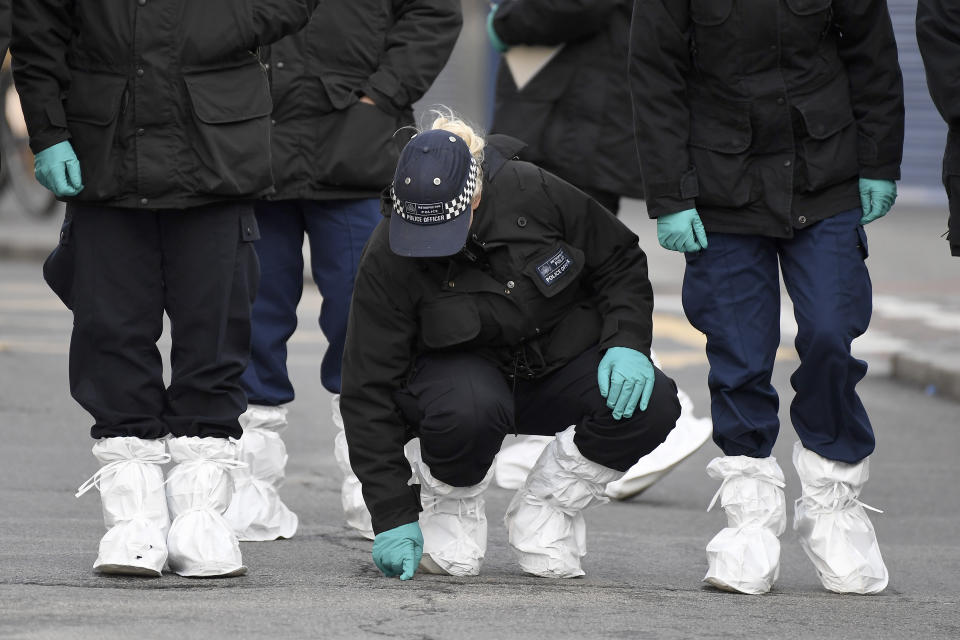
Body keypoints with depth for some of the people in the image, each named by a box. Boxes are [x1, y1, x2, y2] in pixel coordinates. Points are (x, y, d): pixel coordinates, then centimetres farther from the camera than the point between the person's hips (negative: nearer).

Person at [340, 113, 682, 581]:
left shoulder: (536, 194, -20)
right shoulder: (387, 260, -21)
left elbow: (620, 263, -2)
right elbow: (370, 389, -19)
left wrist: (627, 344, -20)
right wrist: (393, 516, -25)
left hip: (560, 364, 3)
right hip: (461, 377, -3)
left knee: (651, 404, -26)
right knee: (467, 411, -40)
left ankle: (543, 515, -4)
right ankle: (450, 511, -5)